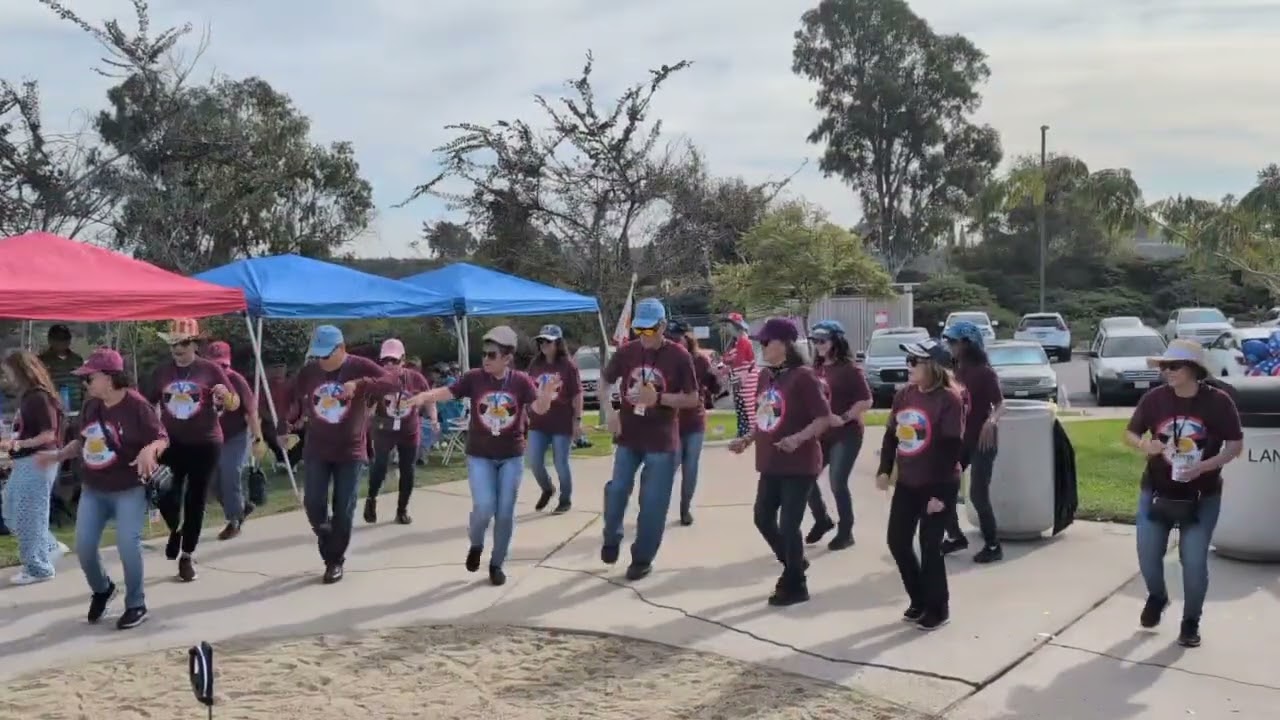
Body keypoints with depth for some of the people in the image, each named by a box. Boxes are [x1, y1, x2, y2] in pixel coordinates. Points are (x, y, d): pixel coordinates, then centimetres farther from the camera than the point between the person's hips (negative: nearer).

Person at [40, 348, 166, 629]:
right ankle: (102, 590, 33)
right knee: (84, 547, 5)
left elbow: (162, 438, -15)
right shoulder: (90, 406, 3)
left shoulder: (136, 405, -17)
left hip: (129, 490, -6)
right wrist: (57, 456, 9)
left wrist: (149, 450, -35)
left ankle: (136, 604, 10)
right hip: (93, 490, 6)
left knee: (127, 546, -10)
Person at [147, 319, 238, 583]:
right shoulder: (161, 371, 4)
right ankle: (175, 530, 26)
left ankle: (187, 556, 19)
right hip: (171, 443, 2)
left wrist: (226, 396, -24)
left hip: (205, 444, -2)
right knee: (165, 496, -8)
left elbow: (235, 405, -2)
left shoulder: (210, 369, -4)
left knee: (196, 501, 4)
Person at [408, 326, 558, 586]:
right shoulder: (474, 378, -8)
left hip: (511, 456, 1)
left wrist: (546, 396, -38)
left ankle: (497, 563, 21)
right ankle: (475, 544, 19)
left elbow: (539, 409, -16)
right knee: (484, 507, -14)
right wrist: (423, 396, -34)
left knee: (505, 513, 4)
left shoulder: (521, 381, -7)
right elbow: (447, 392, -15)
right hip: (479, 456, -1)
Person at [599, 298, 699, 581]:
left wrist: (658, 398, -21)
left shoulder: (679, 356, -10)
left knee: (653, 502, 2)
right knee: (617, 489, 4)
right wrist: (610, 412, -4)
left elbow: (692, 399, -7)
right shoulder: (626, 352, -2)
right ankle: (611, 539, 30)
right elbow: (604, 382, 12)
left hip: (661, 441, -2)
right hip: (628, 437, 3)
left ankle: (643, 558, 16)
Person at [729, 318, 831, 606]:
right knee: (763, 519, 13)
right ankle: (793, 565, 36)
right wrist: (747, 440, 8)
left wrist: (798, 439, -30)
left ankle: (795, 586, 15)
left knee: (788, 525, -3)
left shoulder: (803, 376, -16)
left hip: (800, 466, -8)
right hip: (770, 464, 8)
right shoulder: (765, 376, 8)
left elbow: (824, 418, -18)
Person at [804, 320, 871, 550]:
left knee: (838, 483, -5)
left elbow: (866, 401, -15)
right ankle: (822, 520, 27)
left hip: (845, 435, -7)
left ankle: (846, 533, 12)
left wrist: (843, 419, -21)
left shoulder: (849, 369, -12)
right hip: (820, 433, 7)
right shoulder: (817, 368, 7)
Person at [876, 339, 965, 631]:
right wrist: (884, 470, 2)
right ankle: (919, 599, 27)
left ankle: (938, 609, 17)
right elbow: (891, 434, 13)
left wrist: (939, 492, -20)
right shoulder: (904, 395, 5)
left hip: (938, 486, -7)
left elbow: (951, 448, -18)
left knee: (930, 546, -1)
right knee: (898, 541, 8)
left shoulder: (949, 399, -16)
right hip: (907, 484, 7)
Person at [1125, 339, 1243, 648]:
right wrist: (1144, 444, -19)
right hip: (1156, 491, 2)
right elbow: (1130, 433, 4)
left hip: (1202, 496, -2)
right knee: (1147, 555, 5)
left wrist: (1205, 466, -21)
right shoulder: (1154, 398, -7)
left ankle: (1191, 622, 21)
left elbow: (1236, 445, -7)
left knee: (1194, 561, -1)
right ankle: (1156, 596, 38)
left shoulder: (1218, 401, -12)